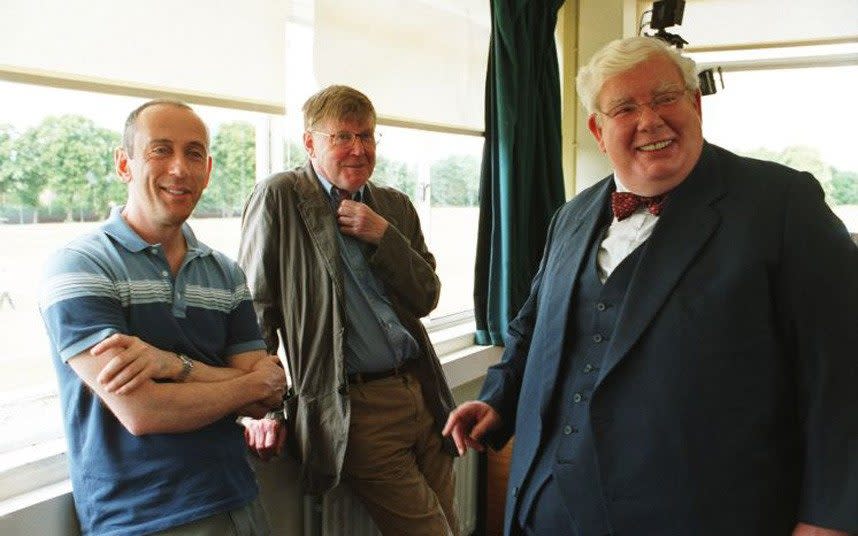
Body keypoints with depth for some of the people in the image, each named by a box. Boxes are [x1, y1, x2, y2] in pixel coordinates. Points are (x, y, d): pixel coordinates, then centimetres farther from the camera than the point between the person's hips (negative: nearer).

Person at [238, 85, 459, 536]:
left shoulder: (396, 207, 12)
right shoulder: (279, 198, -5)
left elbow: (427, 298, 7)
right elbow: (255, 306, -6)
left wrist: (383, 236, -7)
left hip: (424, 395, 6)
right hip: (352, 408, -6)